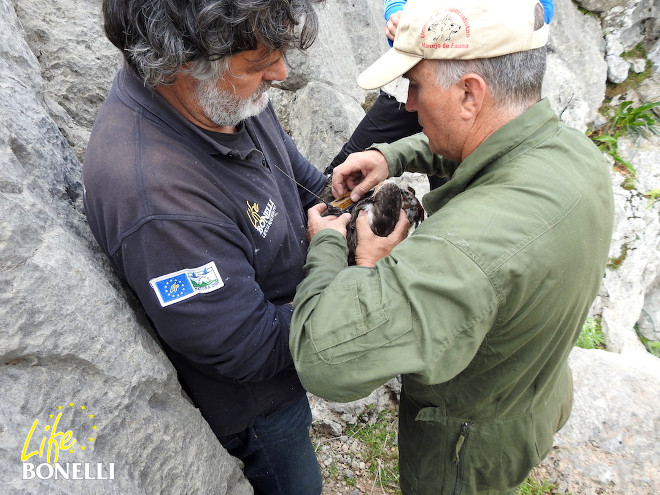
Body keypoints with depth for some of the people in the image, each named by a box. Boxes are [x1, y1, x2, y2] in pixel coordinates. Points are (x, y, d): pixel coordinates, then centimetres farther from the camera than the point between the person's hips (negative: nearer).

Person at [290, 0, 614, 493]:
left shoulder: (475, 239, -48)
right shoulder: (574, 147, -16)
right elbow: (462, 146, 5)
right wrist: (391, 155, -10)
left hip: (467, 449, -7)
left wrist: (327, 244, -33)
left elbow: (328, 358, -52)